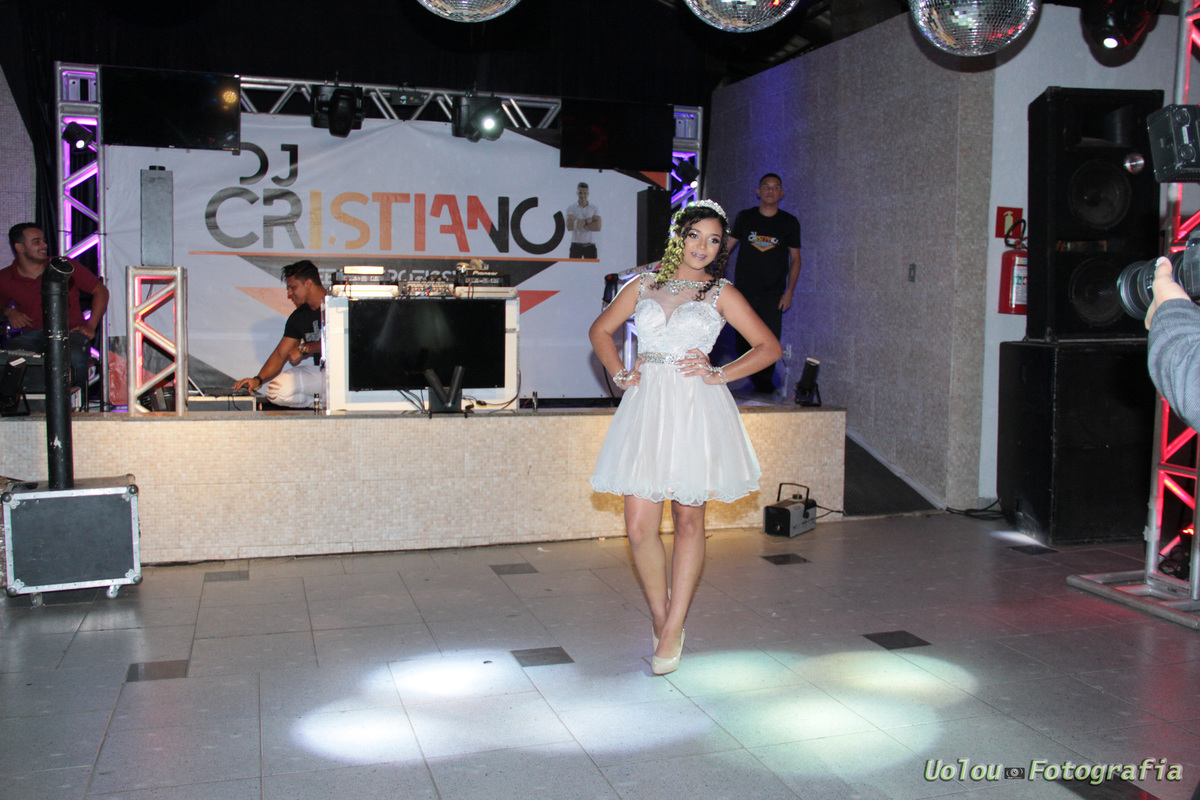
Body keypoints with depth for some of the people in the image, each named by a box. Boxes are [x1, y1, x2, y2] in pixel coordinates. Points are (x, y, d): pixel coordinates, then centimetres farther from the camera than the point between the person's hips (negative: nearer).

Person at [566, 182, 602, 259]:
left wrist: (581, 223, -12)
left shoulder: (594, 209, 6)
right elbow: (569, 227, -12)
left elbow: (598, 227, -10)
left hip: (590, 246, 1)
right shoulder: (571, 208, 3)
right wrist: (587, 221, -12)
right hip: (576, 246, -1)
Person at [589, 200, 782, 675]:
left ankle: (673, 631, 15)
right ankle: (660, 618, 17)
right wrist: (619, 374, 8)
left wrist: (719, 374, -4)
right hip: (647, 406, 2)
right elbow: (600, 330, 23)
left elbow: (769, 347, 6)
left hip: (696, 409, -1)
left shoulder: (720, 293, 7)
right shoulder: (643, 286, 12)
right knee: (639, 526, -4)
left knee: (688, 521, 4)